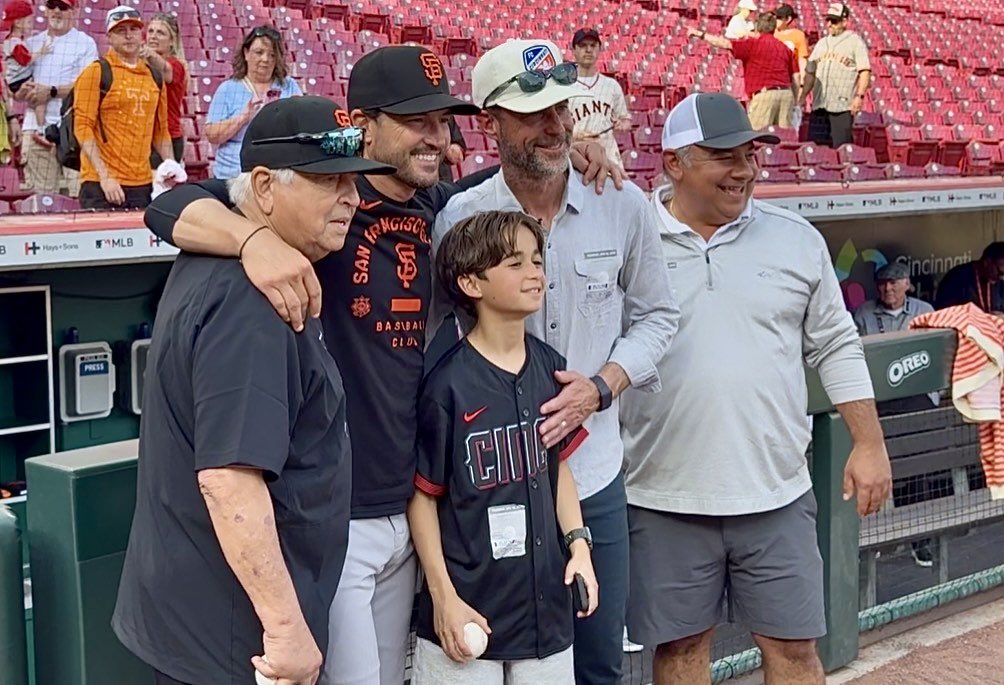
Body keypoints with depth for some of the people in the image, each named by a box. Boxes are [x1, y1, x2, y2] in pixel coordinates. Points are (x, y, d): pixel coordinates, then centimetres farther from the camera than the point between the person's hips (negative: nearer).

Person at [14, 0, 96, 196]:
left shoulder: (85, 43, 5)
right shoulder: (32, 43, 20)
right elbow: (15, 92, 18)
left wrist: (51, 91, -12)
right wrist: (23, 91, -5)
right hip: (36, 127, 4)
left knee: (79, 191, -13)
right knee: (38, 193, 2)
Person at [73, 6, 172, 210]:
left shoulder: (154, 77, 14)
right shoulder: (96, 73, -1)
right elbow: (83, 127, -7)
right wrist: (104, 176, -16)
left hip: (143, 184, 5)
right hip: (102, 185, -5)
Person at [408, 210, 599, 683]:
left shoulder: (549, 368, 3)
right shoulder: (448, 385, -14)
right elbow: (423, 496, -8)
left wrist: (577, 543, 3)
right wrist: (444, 596, -9)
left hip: (545, 599, 5)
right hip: (470, 607, -5)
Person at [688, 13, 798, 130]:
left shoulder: (754, 44, 0)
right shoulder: (784, 48, 18)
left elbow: (726, 44, -6)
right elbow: (795, 78, 14)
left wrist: (701, 34, 1)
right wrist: (794, 102, 20)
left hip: (765, 94, -6)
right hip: (786, 94, 6)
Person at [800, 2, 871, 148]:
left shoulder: (855, 41, 2)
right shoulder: (821, 43, 20)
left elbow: (865, 71, -6)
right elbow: (810, 72, 23)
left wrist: (859, 96, -16)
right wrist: (803, 96, 14)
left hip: (842, 105, -6)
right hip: (819, 105, 6)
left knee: (841, 146, -9)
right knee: (816, 145, 4)